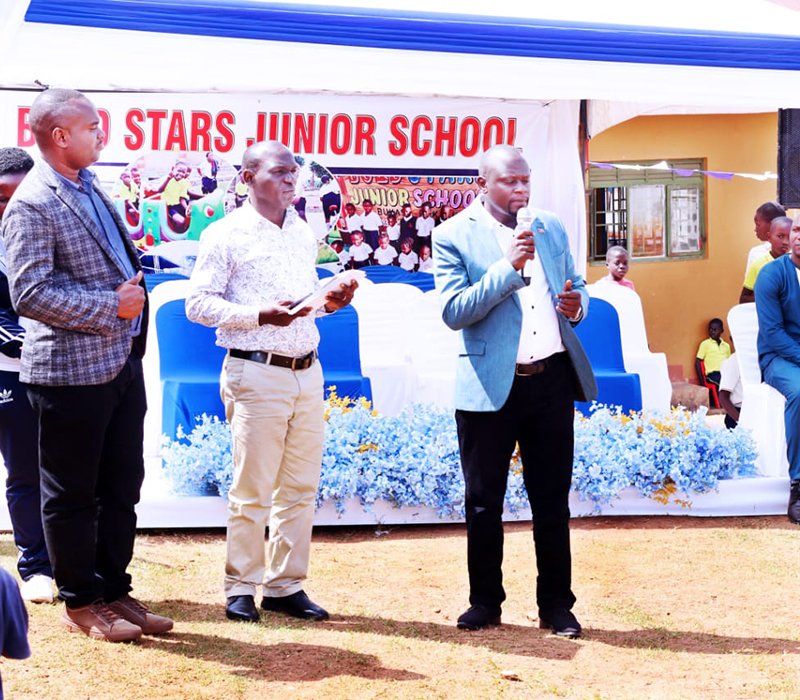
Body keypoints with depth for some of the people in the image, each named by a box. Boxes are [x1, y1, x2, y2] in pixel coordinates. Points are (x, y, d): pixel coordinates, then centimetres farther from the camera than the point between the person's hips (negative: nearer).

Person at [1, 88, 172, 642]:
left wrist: (134, 287, 10)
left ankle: (114, 591, 26)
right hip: (72, 371, -8)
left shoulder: (91, 187, 12)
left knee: (121, 488, 14)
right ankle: (80, 603, 17)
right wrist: (112, 305, -18)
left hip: (122, 362, 8)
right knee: (73, 494, 5)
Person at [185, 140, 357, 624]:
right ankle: (241, 588, 10)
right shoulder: (226, 235, -4)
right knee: (252, 489, -2)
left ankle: (286, 585, 18)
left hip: (307, 371, 6)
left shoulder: (305, 233, 16)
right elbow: (199, 304, -8)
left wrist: (330, 301, 2)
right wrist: (260, 315, -18)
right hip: (257, 374, -6)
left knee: (301, 487, 8)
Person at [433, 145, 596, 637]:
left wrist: (576, 305, -1)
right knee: (484, 503, 6)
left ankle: (557, 606, 17)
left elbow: (574, 286, 23)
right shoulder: (454, 236, -3)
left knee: (553, 500, 8)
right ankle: (486, 602, 20)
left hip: (553, 379, 4)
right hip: (491, 387, -3)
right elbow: (453, 312, -13)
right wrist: (507, 268, -20)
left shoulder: (552, 228, 12)